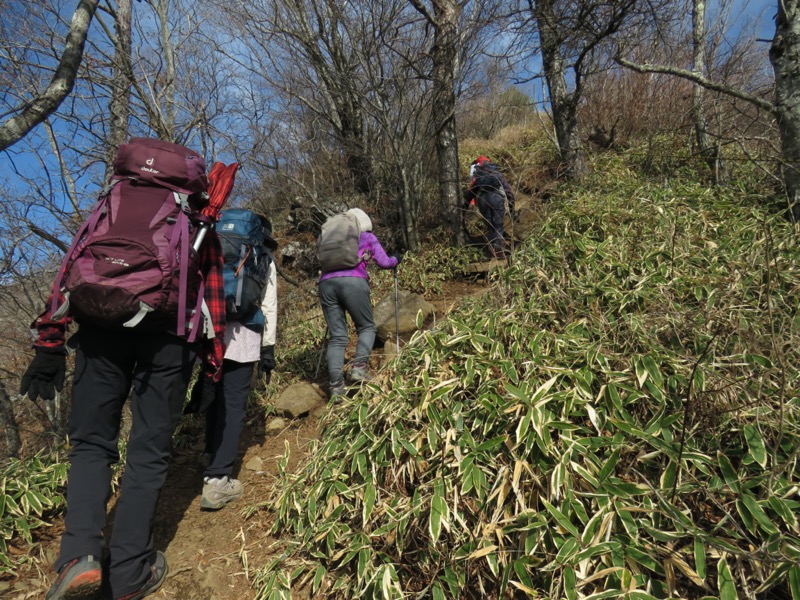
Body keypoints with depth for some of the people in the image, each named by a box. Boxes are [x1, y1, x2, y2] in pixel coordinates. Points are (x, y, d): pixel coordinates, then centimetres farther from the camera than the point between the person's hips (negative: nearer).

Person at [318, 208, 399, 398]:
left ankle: (336, 385, -7)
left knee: (337, 336, 5)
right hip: (353, 281, -4)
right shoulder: (368, 237, 21)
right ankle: (359, 366, -9)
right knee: (366, 327, 13)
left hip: (326, 283, 4)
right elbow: (384, 262, 18)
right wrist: (396, 259, 38)